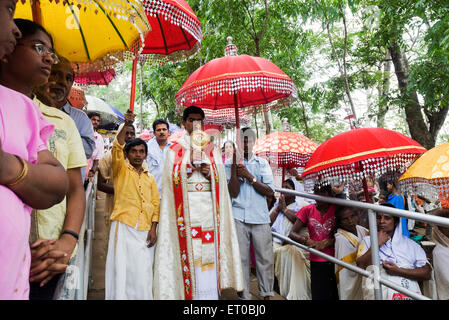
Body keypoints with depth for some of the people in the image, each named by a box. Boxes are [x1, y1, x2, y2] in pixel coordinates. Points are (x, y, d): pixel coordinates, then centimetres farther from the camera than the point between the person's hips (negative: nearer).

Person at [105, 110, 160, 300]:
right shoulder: (121, 170, 10)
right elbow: (117, 148, -7)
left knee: (143, 272, 3)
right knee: (122, 269, -4)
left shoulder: (150, 178, 18)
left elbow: (156, 203, 12)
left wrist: (153, 228, 0)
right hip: (124, 225, -3)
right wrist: (126, 125, -19)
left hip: (145, 230, 3)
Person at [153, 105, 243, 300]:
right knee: (189, 252, -4)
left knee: (209, 253, -1)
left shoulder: (212, 150, 15)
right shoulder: (174, 150, 9)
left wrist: (208, 173, -10)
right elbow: (173, 178, -3)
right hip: (186, 209, -2)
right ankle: (188, 292, 10)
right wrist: (192, 160, -15)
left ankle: (209, 293, 11)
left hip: (208, 209, 2)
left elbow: (220, 180, 10)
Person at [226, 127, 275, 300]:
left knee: (265, 258, 6)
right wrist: (235, 164, -10)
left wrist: (249, 176, -7)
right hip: (238, 217, -1)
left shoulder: (262, 163, 11)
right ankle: (244, 295, 17)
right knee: (241, 258, 3)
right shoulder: (229, 163, 7)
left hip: (260, 217, 1)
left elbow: (270, 192, 2)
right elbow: (233, 192, -5)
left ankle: (267, 294, 22)